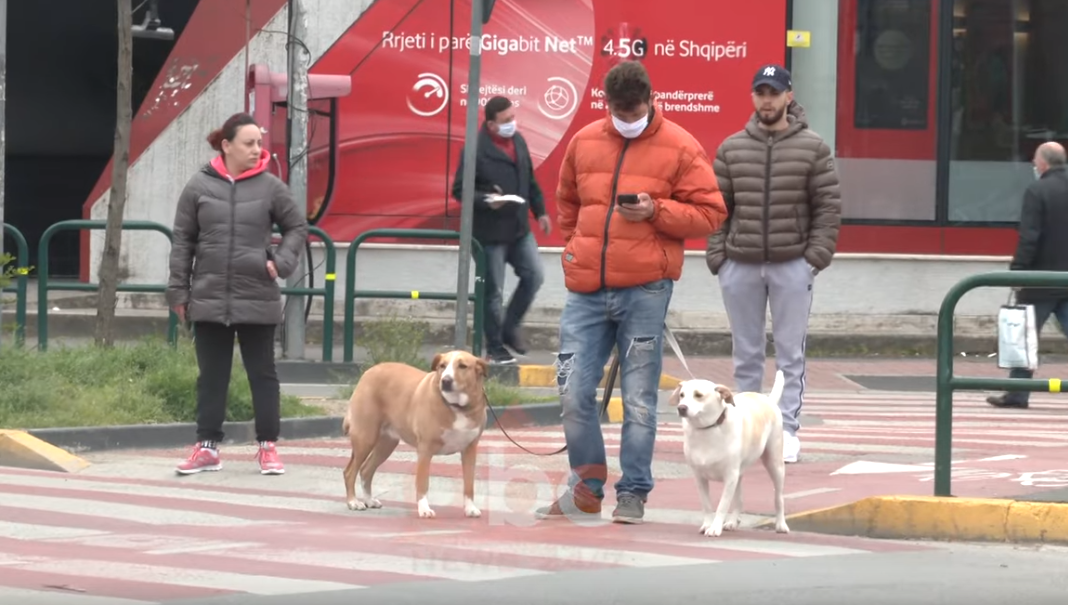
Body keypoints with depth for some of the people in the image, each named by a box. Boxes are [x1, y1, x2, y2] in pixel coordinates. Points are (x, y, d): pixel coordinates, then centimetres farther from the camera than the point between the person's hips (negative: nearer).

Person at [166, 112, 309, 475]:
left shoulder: (270, 187, -1)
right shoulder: (199, 186, 1)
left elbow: (297, 227, 10)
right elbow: (183, 241, 5)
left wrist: (282, 262, -6)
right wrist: (178, 290, 3)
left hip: (258, 301, -1)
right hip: (209, 299, 1)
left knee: (262, 374, 6)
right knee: (212, 376, 8)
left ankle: (268, 447, 14)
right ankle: (207, 448, 14)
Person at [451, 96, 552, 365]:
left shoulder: (518, 141, 8)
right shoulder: (476, 149, -15)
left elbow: (530, 180, 18)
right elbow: (459, 190, -13)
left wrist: (540, 211, 17)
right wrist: (486, 200, -27)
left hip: (520, 228, 7)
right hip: (490, 232, -7)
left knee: (533, 277, 4)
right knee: (493, 292, 1)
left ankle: (509, 328, 22)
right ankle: (495, 348, 13)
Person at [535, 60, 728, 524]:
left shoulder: (680, 148, 1)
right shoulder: (584, 142, 12)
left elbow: (710, 213, 0)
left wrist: (656, 211, -12)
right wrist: (574, 246, 15)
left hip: (645, 290, -3)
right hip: (586, 290, 4)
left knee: (639, 399, 1)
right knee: (574, 392, 1)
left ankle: (633, 495, 10)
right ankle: (587, 490, 15)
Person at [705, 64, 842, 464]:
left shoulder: (812, 149, 0)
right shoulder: (731, 149, 6)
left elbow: (829, 208, 0)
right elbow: (717, 207, 8)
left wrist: (815, 257, -8)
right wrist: (717, 256, -1)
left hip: (792, 266, -2)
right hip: (740, 266, 2)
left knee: (790, 354, 0)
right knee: (746, 354, 9)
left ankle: (788, 429, 2)